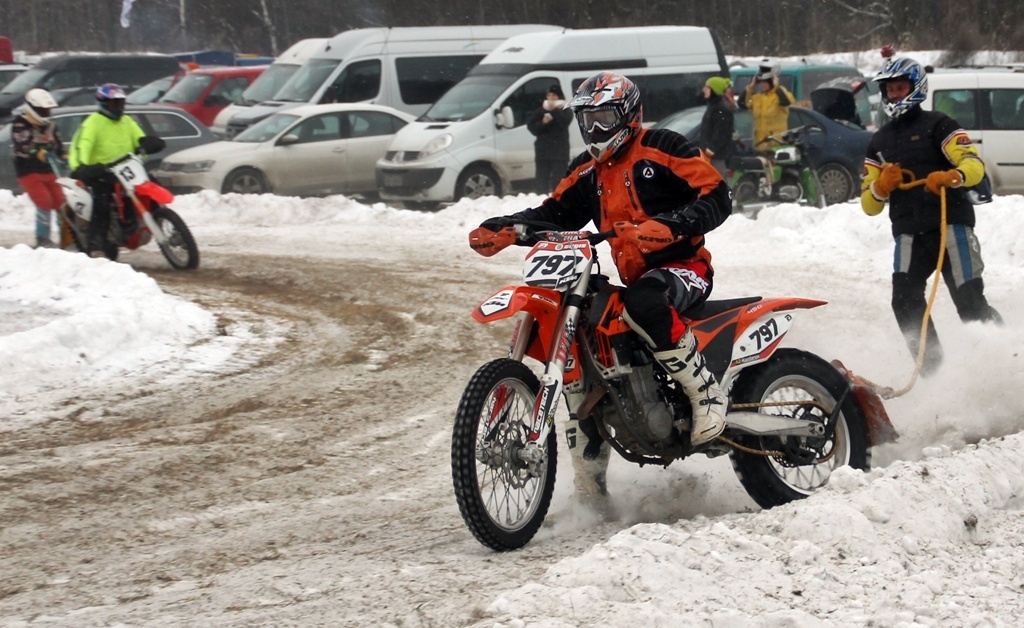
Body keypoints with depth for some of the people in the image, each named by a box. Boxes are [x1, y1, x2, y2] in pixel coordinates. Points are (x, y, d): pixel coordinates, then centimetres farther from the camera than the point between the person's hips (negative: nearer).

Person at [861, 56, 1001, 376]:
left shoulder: (937, 125, 6)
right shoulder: (879, 142, 22)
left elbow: (974, 165, -9)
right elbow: (869, 206, 19)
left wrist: (952, 176, -31)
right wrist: (881, 186, -4)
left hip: (951, 224, -4)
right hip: (909, 233, 4)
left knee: (970, 302, -12)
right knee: (905, 302, -15)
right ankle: (932, 370, -11)